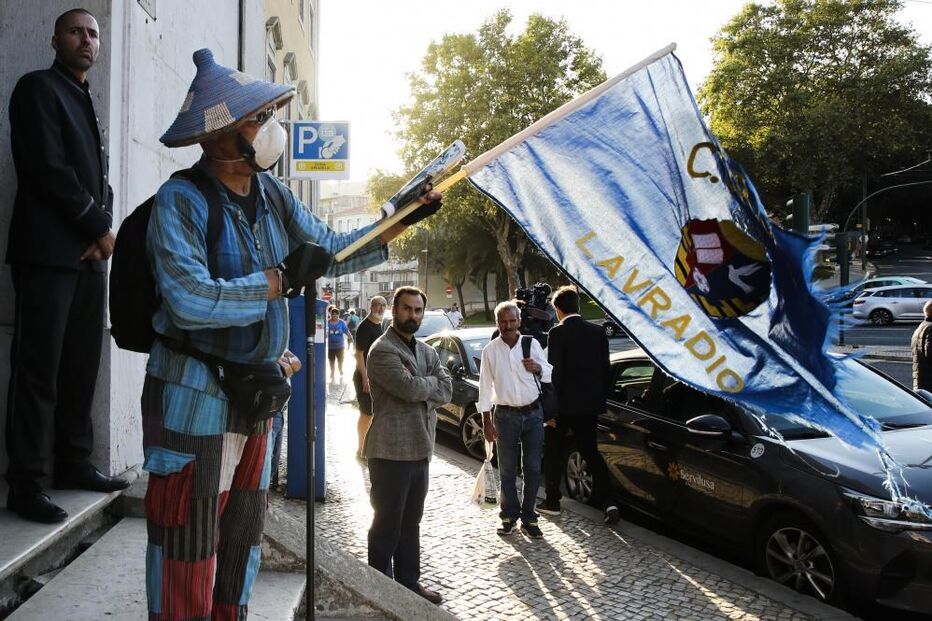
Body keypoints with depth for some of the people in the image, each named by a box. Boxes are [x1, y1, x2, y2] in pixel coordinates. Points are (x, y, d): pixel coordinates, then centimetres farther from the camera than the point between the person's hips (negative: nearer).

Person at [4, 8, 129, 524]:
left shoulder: (87, 104, 23)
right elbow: (49, 169, -11)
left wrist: (102, 233, 0)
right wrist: (99, 226, -8)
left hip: (91, 254, 7)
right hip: (49, 253, -7)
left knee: (82, 366, 8)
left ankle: (74, 465, 17)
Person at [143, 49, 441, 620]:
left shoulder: (272, 196, 4)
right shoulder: (181, 201, -18)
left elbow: (331, 249, 14)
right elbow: (191, 301, -31)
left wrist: (402, 222, 6)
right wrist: (282, 279, -25)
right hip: (193, 396, -7)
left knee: (244, 535, 19)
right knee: (188, 545, 1)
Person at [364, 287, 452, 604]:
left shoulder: (427, 351, 14)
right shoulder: (382, 350, -12)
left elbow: (446, 391, 2)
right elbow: (410, 388, -23)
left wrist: (420, 388, -14)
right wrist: (431, 381, -4)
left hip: (420, 448, 8)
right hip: (391, 450, -8)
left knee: (411, 522, 17)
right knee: (387, 524, 3)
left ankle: (409, 581, 29)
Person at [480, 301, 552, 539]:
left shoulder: (532, 344, 1)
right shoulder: (490, 351, -1)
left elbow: (549, 375, 11)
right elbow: (485, 387, 0)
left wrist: (538, 368, -12)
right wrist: (486, 421, -2)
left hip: (533, 412, 1)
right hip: (506, 415, -1)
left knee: (533, 468, 5)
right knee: (507, 470, 6)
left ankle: (528, 518, 17)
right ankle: (509, 516, 21)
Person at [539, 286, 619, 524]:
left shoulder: (558, 333, -13)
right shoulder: (598, 332, 4)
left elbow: (555, 372, -16)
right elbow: (606, 369, 8)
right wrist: (603, 398, 17)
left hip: (564, 404, -5)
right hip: (591, 404, 5)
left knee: (553, 452, 12)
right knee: (591, 451, 14)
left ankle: (552, 502, 20)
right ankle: (607, 502, 2)